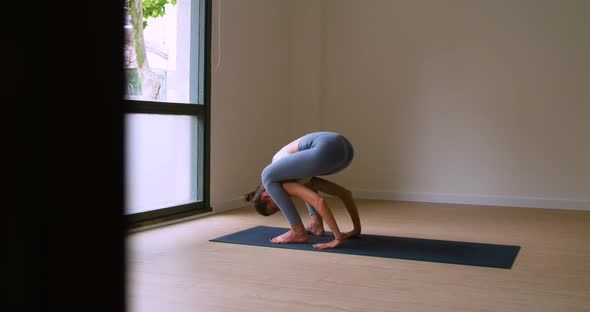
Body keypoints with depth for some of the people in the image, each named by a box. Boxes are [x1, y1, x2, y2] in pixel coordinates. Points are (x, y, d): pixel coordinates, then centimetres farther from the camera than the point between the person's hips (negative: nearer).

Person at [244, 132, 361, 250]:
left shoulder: (280, 182, 10)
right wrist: (357, 229, 29)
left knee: (267, 176, 2)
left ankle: (298, 232, 5)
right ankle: (316, 223, 22)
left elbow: (319, 201, -6)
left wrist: (338, 237, -5)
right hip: (344, 147, 8)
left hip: (330, 150, -8)